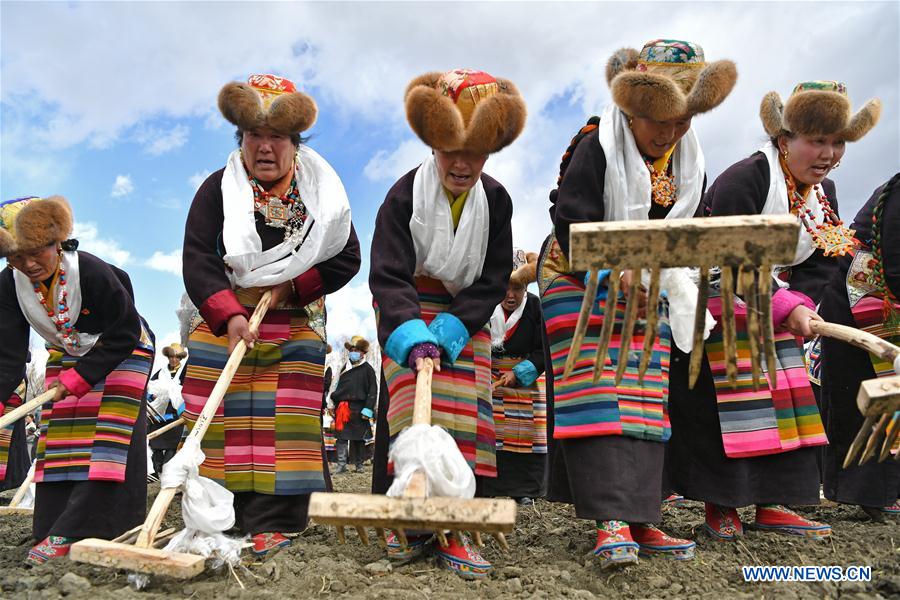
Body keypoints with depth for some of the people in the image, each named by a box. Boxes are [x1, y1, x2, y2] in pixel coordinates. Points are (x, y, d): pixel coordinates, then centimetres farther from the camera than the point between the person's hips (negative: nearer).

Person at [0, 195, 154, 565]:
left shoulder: (92, 271, -33)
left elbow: (125, 334, -25)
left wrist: (79, 378, -27)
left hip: (123, 354, -6)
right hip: (66, 357, 6)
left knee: (110, 435, -14)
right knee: (56, 438, 3)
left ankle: (75, 532, -12)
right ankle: (52, 530, 9)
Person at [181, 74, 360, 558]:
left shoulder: (321, 193, 3)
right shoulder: (218, 189, 0)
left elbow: (347, 258, 1)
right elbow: (197, 260, -9)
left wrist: (291, 286, -11)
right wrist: (228, 314, -25)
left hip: (296, 324, 0)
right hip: (223, 321, 0)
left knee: (287, 420, -5)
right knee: (223, 422, 0)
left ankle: (271, 522, -1)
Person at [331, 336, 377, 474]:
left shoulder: (367, 369, 1)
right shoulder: (345, 369, 15)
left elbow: (373, 391, -4)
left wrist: (368, 409, -11)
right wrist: (335, 405, 14)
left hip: (359, 410, -4)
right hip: (343, 408, 4)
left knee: (358, 439, 5)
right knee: (341, 438, -1)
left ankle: (359, 465, 16)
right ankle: (341, 465, 2)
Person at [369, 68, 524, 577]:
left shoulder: (496, 199, -6)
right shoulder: (406, 193, -14)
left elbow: (494, 279, -7)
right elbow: (388, 275, -22)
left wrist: (450, 327, -20)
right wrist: (411, 334, -38)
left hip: (466, 318, 2)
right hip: (408, 313, -2)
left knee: (465, 416, -5)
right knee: (405, 408, -10)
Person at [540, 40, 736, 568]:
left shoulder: (690, 161, 4)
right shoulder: (597, 148, -15)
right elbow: (571, 225, -19)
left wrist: (672, 282, -1)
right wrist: (613, 275, -28)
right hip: (582, 282, -6)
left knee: (646, 401, 2)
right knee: (596, 397, -15)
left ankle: (641, 520, 7)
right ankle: (612, 522, -16)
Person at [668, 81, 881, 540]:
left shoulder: (824, 192, 4)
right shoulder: (743, 180, -23)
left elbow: (822, 262, 2)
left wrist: (800, 302, -17)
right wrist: (784, 307, -31)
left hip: (776, 307, 8)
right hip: (717, 302, -8)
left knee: (786, 398, 6)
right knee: (724, 403, -8)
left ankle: (771, 503, 15)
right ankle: (720, 505, 4)